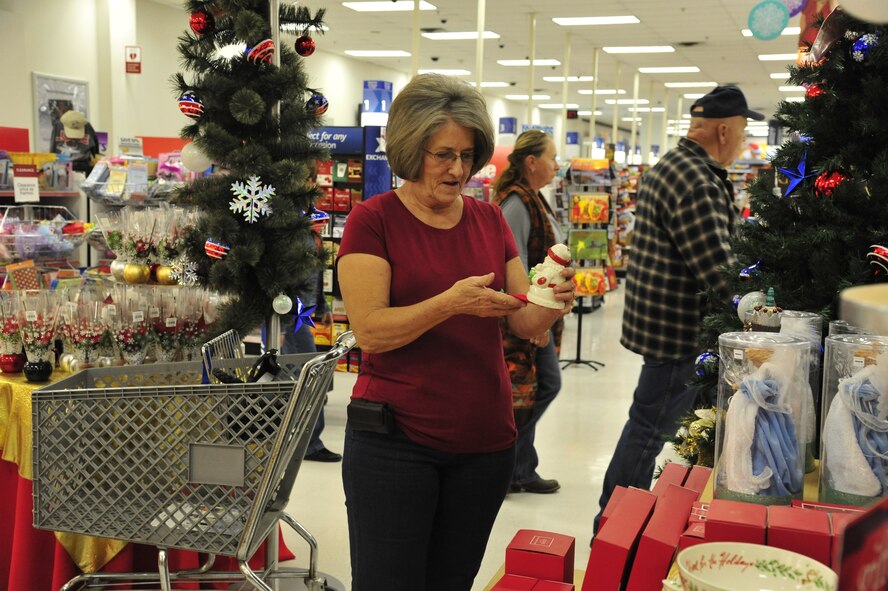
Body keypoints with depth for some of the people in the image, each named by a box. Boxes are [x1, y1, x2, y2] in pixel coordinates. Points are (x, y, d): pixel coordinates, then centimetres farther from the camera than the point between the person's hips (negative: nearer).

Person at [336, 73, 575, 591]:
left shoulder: (490, 219, 8)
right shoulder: (374, 219, -5)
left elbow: (526, 323, 6)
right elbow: (370, 330, -14)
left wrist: (551, 304, -16)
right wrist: (451, 302, -27)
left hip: (485, 440, 5)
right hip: (395, 439, -4)